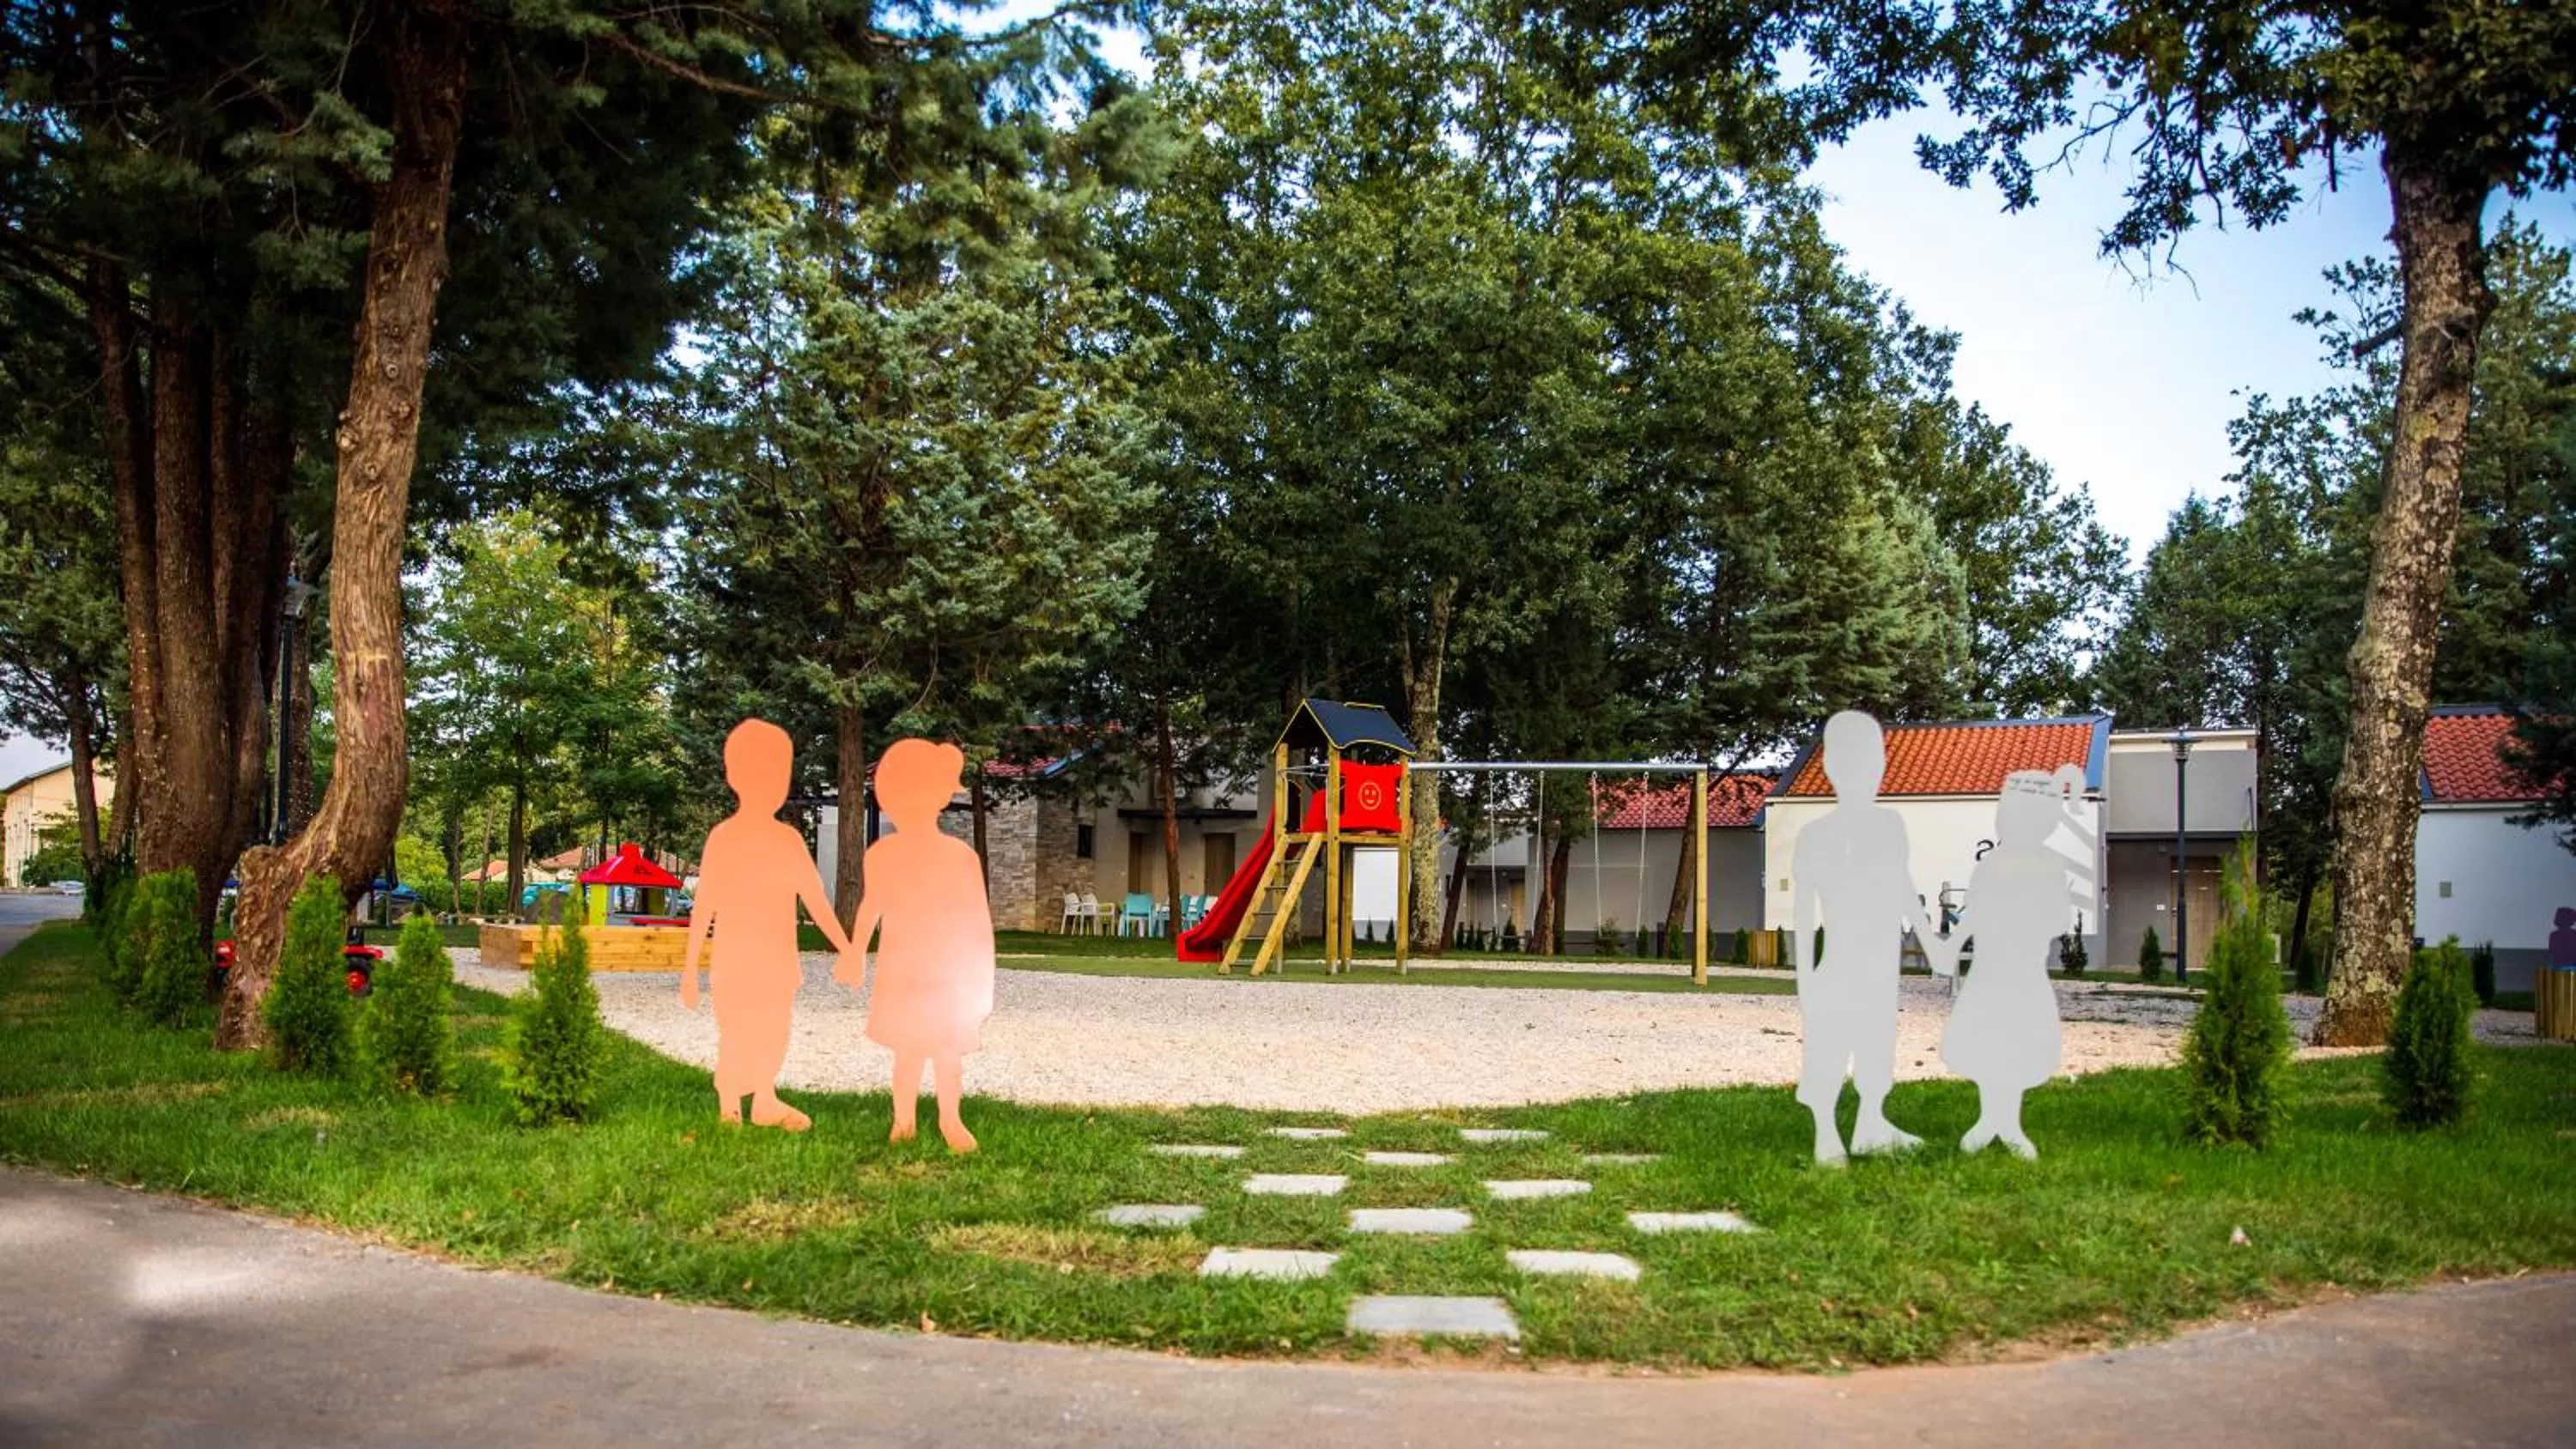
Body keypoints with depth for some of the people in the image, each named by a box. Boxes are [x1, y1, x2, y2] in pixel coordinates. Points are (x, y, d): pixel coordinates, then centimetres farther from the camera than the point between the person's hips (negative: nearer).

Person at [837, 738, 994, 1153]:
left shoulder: (960, 857, -11)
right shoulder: (882, 854, -3)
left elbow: (979, 921, -7)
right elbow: (871, 905, 14)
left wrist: (984, 981, -8)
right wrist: (854, 955, 17)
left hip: (948, 974, -1)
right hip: (899, 974, 1)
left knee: (947, 1051, 3)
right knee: (908, 1051, 3)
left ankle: (950, 1120, 20)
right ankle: (903, 1121, 16)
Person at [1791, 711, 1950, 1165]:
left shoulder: (1891, 824, 3)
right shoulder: (1818, 835, -13)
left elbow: (1905, 889, 15)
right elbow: (1803, 909, -11)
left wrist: (1930, 941, 18)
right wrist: (1805, 977, -14)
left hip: (1882, 964, 6)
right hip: (1840, 963, -6)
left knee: (1879, 1040, 16)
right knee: (1830, 1046, -1)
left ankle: (1871, 1125, 32)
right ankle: (1826, 1134, 13)